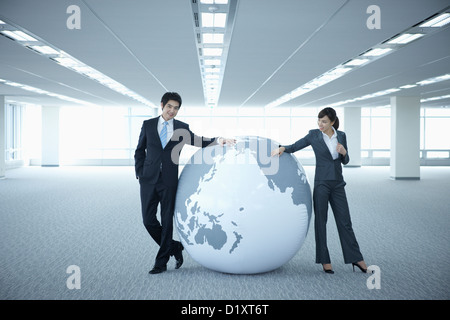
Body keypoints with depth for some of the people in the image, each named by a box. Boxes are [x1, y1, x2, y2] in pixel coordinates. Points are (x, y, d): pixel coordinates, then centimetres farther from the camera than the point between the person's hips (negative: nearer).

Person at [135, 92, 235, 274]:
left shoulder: (182, 128, 7)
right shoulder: (148, 125, 7)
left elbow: (198, 142, 5)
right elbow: (140, 151, 11)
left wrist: (218, 141, -12)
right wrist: (139, 173, 2)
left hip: (169, 181, -1)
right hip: (149, 179, 1)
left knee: (167, 221, 1)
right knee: (148, 220, 0)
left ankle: (161, 262, 12)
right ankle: (175, 247, 21)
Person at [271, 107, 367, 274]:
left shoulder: (341, 136, 5)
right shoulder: (314, 135, -3)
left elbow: (345, 161, 10)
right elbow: (295, 146, 2)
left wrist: (344, 152, -11)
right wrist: (283, 148, -19)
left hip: (337, 184, 3)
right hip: (321, 183, -3)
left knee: (345, 221, 6)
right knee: (320, 221, 2)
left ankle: (356, 258, 15)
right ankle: (325, 260, 12)